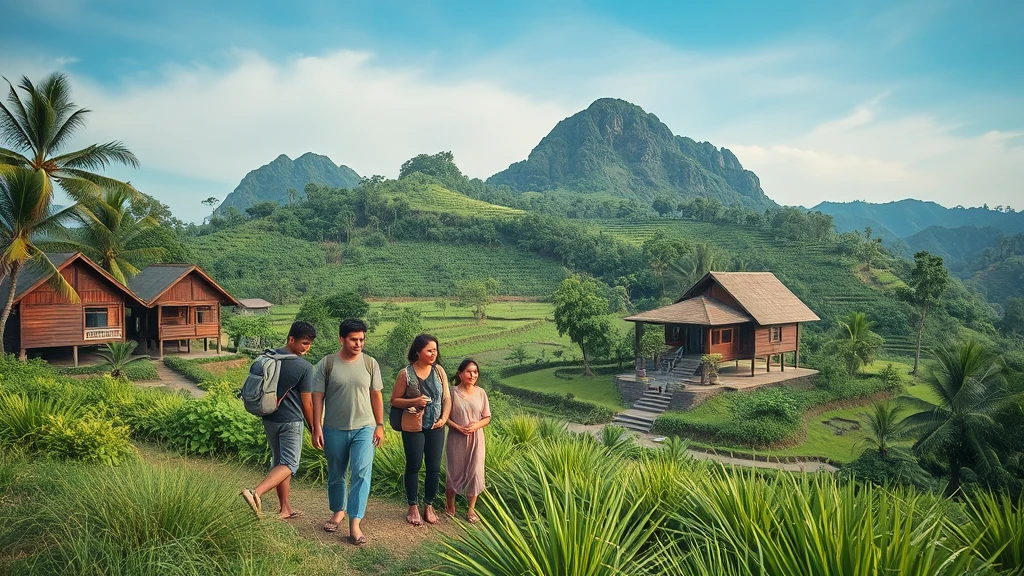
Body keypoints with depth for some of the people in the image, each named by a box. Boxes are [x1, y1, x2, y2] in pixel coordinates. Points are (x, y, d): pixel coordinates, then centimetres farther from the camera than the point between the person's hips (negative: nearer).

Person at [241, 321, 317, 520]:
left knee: (278, 461, 16)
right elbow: (307, 403, -12)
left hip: (270, 419, 7)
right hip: (291, 421, -7)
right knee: (289, 464, 0)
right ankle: (256, 492, -22)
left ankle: (285, 509, 23)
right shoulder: (305, 367, -16)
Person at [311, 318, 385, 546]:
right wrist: (317, 428, -8)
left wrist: (379, 425, 3)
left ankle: (355, 524, -6)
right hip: (334, 430, 0)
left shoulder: (370, 363, -1)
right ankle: (338, 511, 38)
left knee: (362, 473, -11)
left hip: (364, 429, 0)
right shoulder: (326, 364, -6)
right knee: (336, 475, 16)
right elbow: (317, 397, -4)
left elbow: (376, 395, 4)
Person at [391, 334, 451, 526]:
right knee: (413, 467, 7)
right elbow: (394, 400, -4)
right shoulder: (406, 374, -9)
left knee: (434, 468, 6)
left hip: (436, 427, 3)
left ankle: (429, 506, 23)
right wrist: (413, 401, -20)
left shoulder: (439, 371, 0)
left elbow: (447, 398, 5)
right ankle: (413, 508, 22)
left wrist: (444, 418, -8)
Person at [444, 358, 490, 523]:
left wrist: (475, 426, -14)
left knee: (475, 473, 5)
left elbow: (487, 418, 3)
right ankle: (449, 504, 33)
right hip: (457, 439, -2)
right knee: (455, 472, 9)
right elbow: (445, 416, -6)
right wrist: (458, 427, -19)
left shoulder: (481, 393, -1)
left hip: (476, 439, 2)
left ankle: (471, 508, 22)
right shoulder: (453, 392, -9)